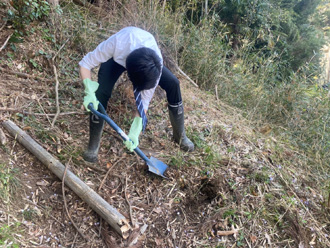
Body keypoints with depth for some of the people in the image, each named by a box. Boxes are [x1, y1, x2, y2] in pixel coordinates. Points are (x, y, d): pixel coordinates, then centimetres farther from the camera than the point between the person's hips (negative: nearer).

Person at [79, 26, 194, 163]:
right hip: (117, 57, -1)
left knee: (173, 83, -18)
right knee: (101, 93, -26)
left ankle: (180, 135, 1)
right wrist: (89, 92, -45)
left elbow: (145, 100, -30)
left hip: (146, 57, 1)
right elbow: (85, 63, -31)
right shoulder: (117, 43, -45)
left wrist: (135, 131, -35)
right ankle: (93, 146, -6)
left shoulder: (155, 65, -38)